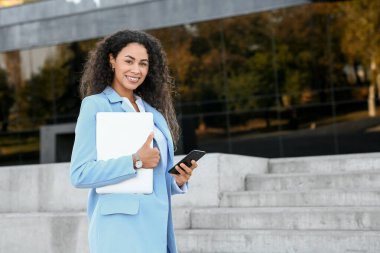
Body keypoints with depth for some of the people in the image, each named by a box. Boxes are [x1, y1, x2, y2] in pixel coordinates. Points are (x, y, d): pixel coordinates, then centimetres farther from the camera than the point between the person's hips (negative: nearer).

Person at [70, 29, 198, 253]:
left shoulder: (153, 112, 15)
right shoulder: (95, 105, -3)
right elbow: (79, 174, -12)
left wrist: (178, 180, -1)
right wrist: (135, 161, -18)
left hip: (156, 226, 6)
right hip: (120, 224, -6)